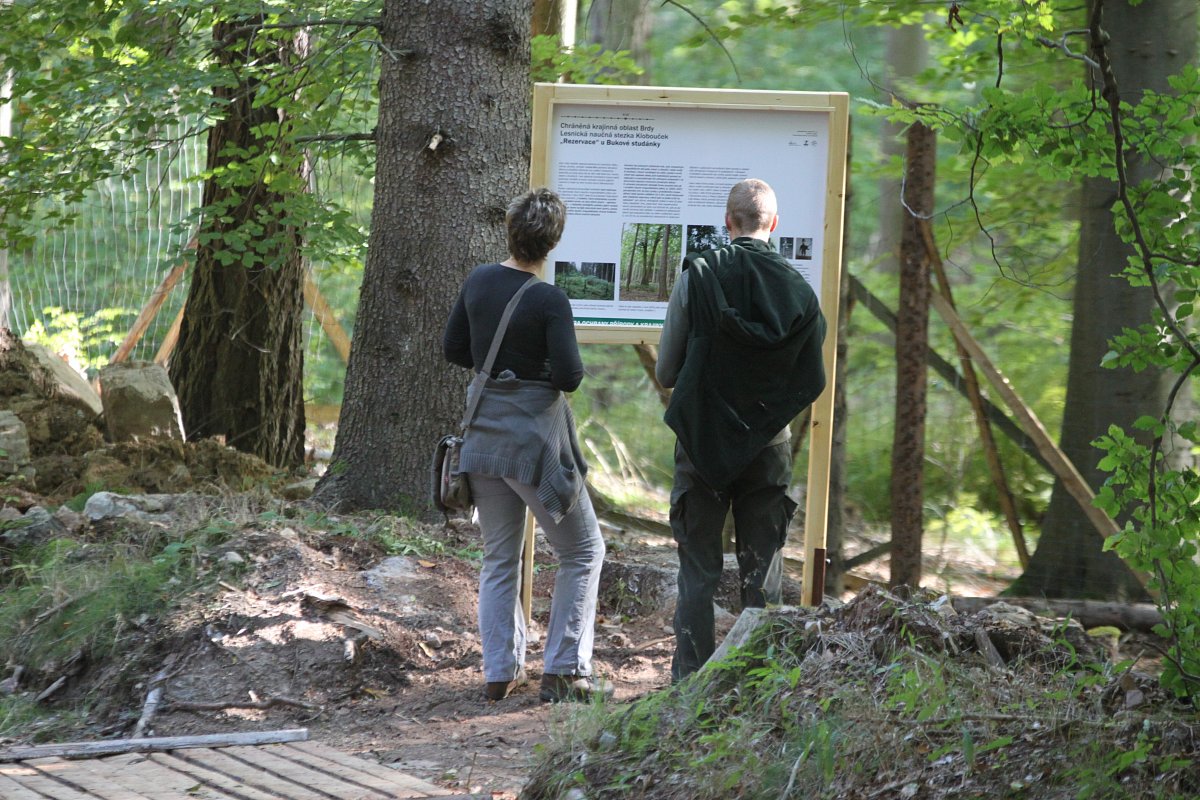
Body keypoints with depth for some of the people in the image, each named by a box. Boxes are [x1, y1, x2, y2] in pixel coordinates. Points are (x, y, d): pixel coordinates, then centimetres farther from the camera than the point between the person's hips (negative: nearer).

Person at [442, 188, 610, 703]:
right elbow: (569, 377, -18)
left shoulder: (479, 280, 1)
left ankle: (500, 671, 13)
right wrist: (561, 371, 3)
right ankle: (563, 672, 3)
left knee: (500, 558, 16)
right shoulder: (549, 301, -17)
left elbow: (453, 349, 12)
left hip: (484, 428, 6)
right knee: (582, 550, 8)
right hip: (534, 436, -6)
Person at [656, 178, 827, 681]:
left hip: (703, 438, -1)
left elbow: (665, 372, -2)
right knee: (762, 568, 9)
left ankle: (691, 678, 2)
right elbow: (814, 383, 4)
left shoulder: (697, 277, -7)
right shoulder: (798, 290, -2)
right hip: (768, 446, 1)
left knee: (698, 568, 5)